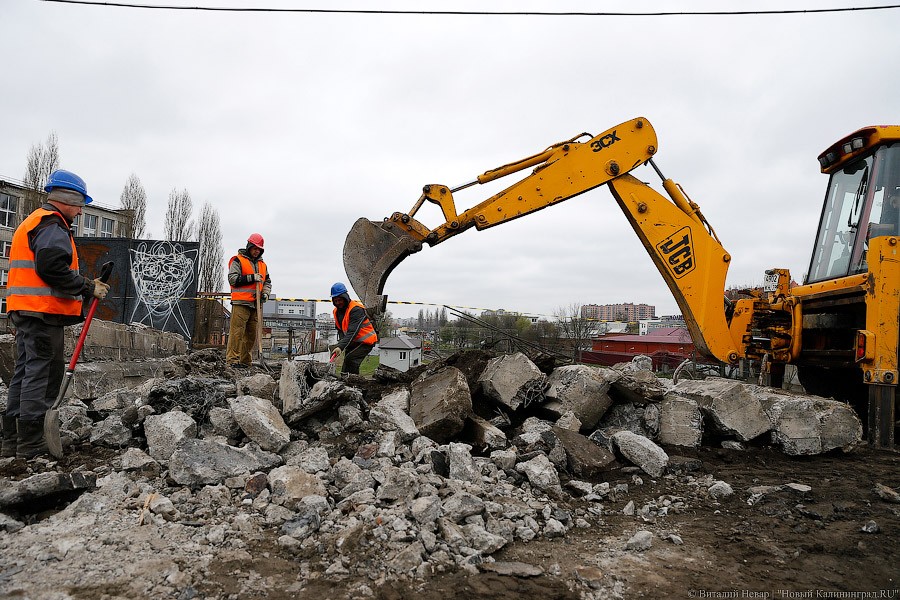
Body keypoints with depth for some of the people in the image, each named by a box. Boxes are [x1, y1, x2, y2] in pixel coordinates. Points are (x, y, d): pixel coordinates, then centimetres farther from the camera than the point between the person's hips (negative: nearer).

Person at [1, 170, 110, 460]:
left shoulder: (31, 223, 23)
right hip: (44, 311, -11)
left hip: (23, 309, 11)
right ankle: (31, 443, -3)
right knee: (43, 372, -6)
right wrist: (89, 287, -15)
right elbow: (53, 268, -23)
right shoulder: (52, 225, -11)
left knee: (26, 371, 14)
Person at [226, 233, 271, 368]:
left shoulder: (262, 264, 21)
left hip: (255, 304, 7)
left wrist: (265, 293, 5)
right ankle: (232, 359, -8)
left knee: (252, 334, 6)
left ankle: (245, 361, 12)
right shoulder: (238, 260, 2)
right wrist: (252, 278, -14)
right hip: (241, 303, -6)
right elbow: (233, 279, -8)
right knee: (237, 332, -10)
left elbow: (267, 281, 25)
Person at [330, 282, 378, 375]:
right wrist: (341, 344, -10)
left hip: (366, 341, -8)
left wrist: (340, 347, -42)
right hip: (352, 342, 8)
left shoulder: (356, 309, -24)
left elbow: (352, 332, -33)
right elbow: (340, 330, 9)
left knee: (350, 359, -25)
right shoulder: (336, 311, 4)